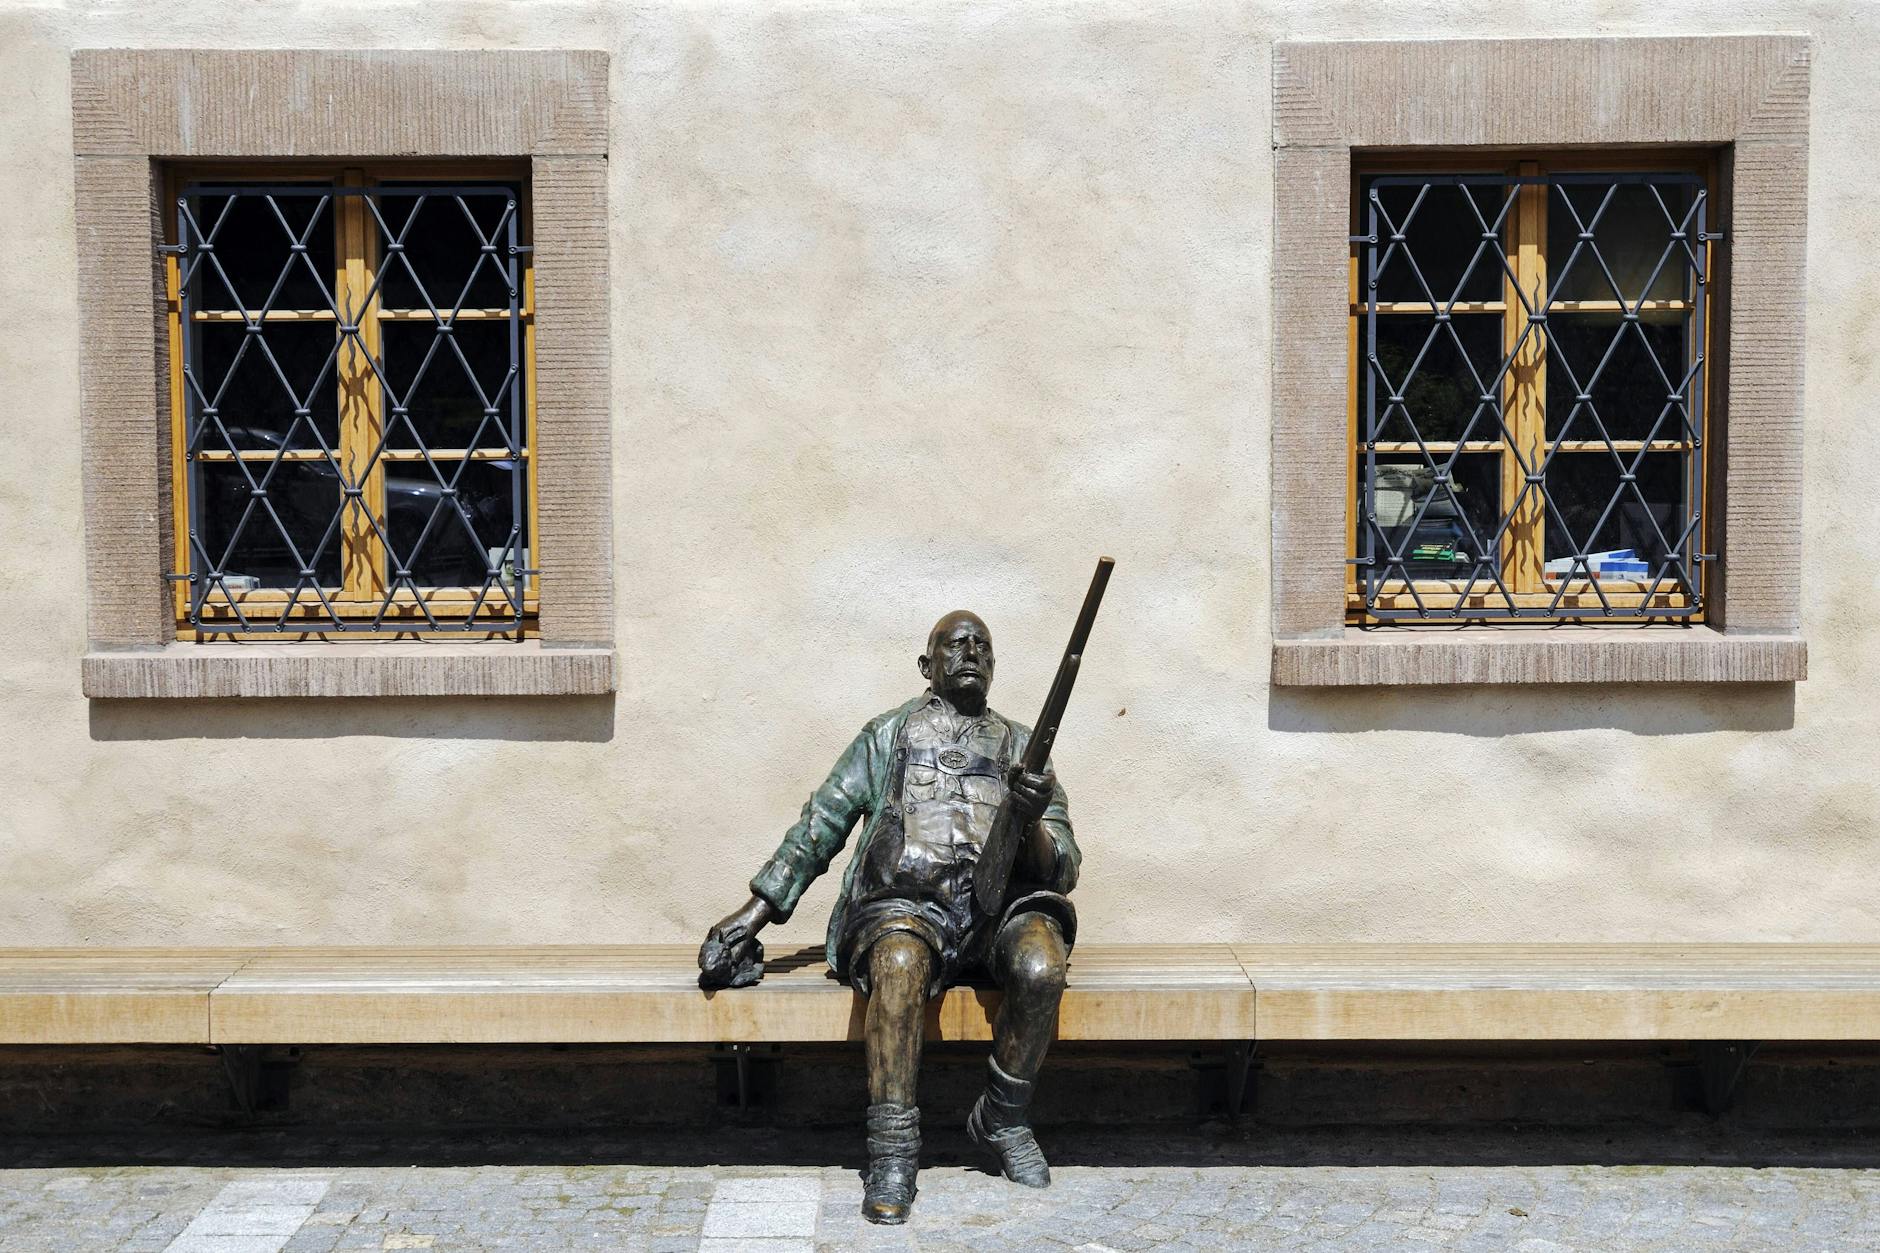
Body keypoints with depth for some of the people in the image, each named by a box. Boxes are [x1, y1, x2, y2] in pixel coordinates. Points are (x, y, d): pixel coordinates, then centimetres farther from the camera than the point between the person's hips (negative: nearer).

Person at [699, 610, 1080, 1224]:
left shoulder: (1021, 746, 19)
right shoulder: (889, 735, 18)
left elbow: (1062, 871, 11)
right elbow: (819, 826, 15)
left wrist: (1031, 823, -13)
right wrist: (754, 913, 7)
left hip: (1000, 907, 2)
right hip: (905, 903, -2)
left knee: (1041, 968, -32)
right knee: (900, 965, -37)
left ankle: (1002, 1120, -7)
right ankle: (892, 1148, -27)